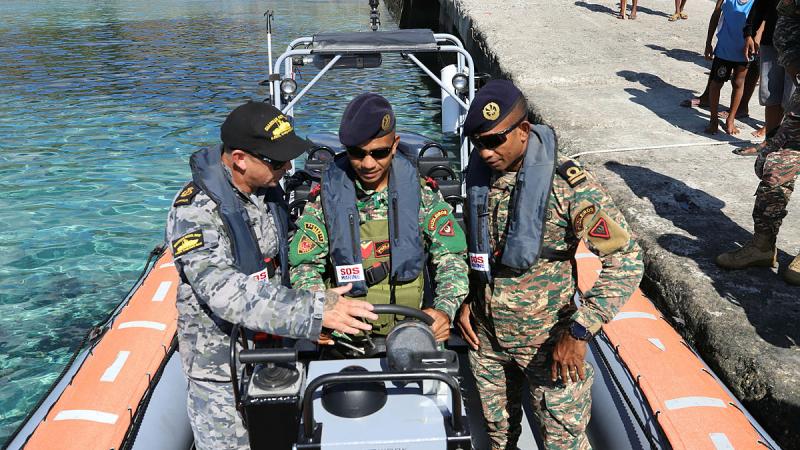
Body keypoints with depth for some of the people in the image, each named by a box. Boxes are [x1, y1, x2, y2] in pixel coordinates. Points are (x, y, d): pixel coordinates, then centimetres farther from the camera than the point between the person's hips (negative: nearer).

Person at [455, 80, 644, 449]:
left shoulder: (568, 184, -22)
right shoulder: (479, 173, -5)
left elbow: (625, 260, -19)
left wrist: (579, 332, -21)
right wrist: (466, 300, 2)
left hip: (550, 343, -4)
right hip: (485, 336, 5)